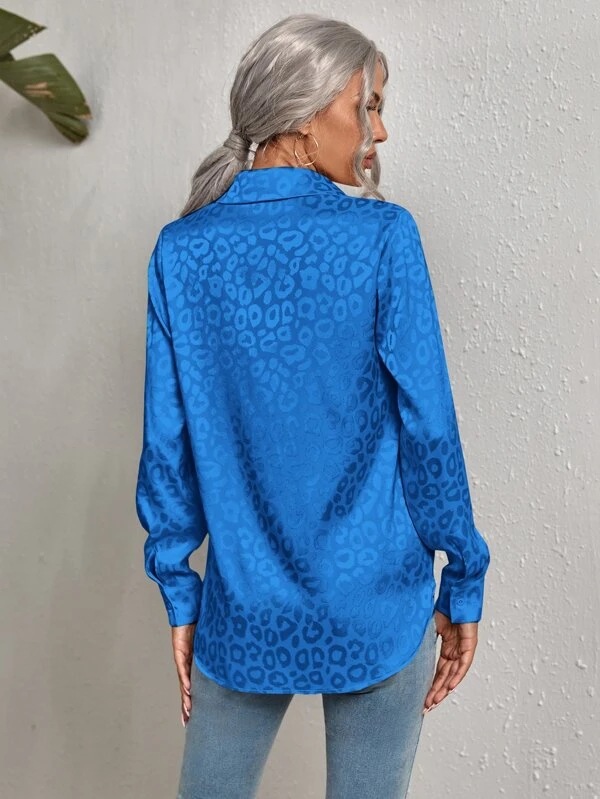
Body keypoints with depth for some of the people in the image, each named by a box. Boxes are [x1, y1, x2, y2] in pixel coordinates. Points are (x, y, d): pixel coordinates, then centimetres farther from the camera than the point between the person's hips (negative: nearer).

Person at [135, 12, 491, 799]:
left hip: (244, 615, 3)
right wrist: (463, 582, 1)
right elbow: (428, 429, -11)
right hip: (376, 611, -2)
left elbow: (167, 440, -2)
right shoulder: (382, 236, -12)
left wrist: (179, 593, 8)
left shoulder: (181, 251, -3)